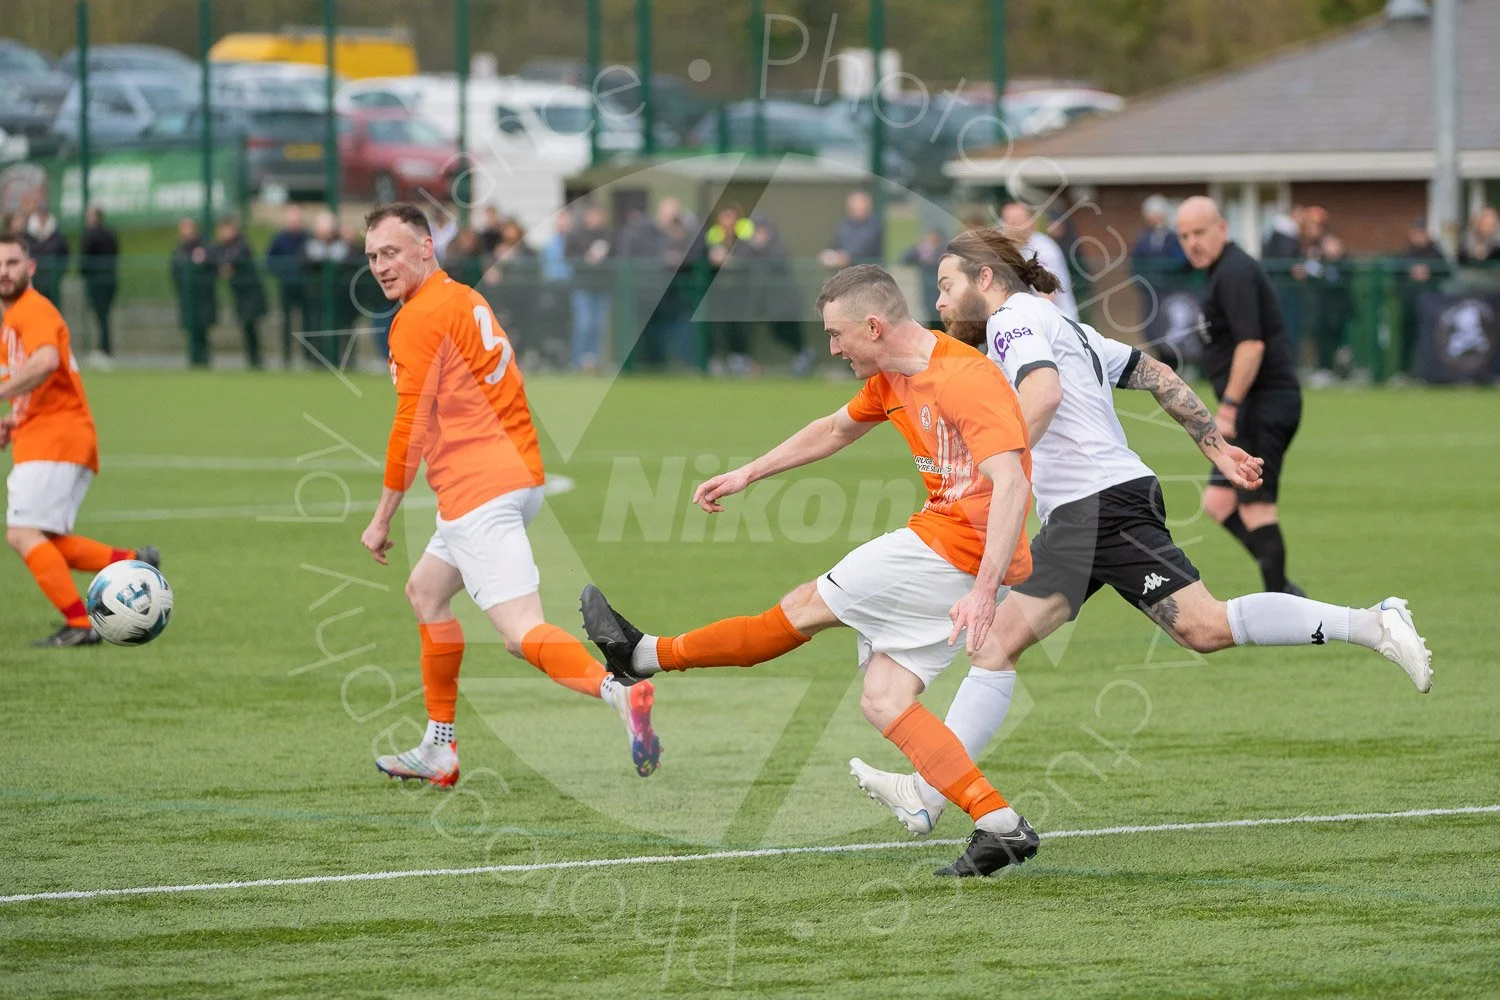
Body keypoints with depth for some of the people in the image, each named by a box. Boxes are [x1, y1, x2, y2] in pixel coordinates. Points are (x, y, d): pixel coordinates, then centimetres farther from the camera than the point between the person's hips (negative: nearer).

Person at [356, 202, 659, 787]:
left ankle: (619, 694, -41)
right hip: (520, 474, 10)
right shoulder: (466, 300, 17)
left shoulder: (418, 319, -10)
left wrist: (382, 520, -4)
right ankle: (438, 753, 28)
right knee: (425, 590, 25)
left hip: (479, 493, -10)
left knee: (523, 633, -18)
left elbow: (411, 430, -11)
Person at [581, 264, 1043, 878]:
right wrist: (747, 475, 31)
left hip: (959, 551, -10)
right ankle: (1000, 828, -6)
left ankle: (651, 656, 15)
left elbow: (1010, 483, -29)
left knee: (809, 607, 1)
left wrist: (984, 589, -37)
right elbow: (836, 429, 31)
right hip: (945, 541, 10)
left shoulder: (966, 380, -20)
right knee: (883, 703, 1)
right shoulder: (890, 379, 12)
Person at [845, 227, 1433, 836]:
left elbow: (1044, 392, -25)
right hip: (1074, 519, 10)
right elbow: (1154, 374, 26)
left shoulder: (1013, 320, -4)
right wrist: (1214, 445, 27)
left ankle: (1370, 625, -13)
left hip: (1103, 503, -10)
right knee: (998, 642, 3)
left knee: (1205, 627, -16)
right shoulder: (1059, 327, 25)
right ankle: (929, 792, -1)